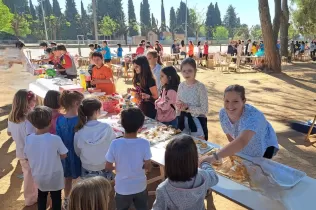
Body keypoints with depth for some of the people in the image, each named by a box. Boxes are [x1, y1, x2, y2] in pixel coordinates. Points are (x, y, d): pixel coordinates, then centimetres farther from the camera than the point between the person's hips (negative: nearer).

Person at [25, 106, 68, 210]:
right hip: (54, 176, -3)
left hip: (38, 176, 3)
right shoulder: (55, 139, -27)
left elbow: (27, 157, -2)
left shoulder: (28, 139, -16)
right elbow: (63, 155, -14)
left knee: (41, 197, 27)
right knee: (56, 198, 18)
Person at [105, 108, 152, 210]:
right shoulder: (144, 143, -21)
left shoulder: (115, 144, -22)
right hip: (140, 187, 1)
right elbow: (148, 167, -13)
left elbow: (108, 166, -12)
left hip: (122, 188, 0)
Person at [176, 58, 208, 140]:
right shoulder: (181, 86, 1)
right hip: (183, 121, 5)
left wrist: (188, 107, -23)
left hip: (197, 123, -5)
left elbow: (204, 110, -17)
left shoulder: (200, 87, -15)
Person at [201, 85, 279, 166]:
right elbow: (229, 135, -6)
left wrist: (214, 157, -66)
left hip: (265, 148, -4)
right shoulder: (223, 114, -24)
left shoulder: (252, 116, -42)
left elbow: (242, 141, -58)